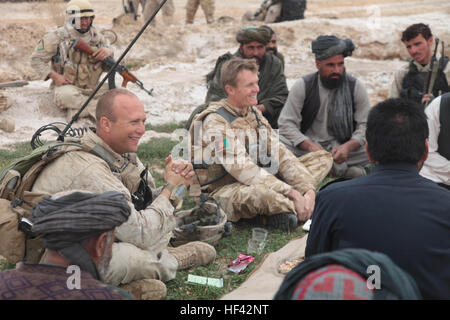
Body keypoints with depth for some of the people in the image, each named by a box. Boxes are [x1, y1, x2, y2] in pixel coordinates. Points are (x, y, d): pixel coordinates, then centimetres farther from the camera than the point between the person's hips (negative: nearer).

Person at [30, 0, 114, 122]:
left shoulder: (97, 37, 7)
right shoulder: (57, 37, -6)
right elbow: (36, 59, -1)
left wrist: (109, 53, -14)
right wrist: (54, 76, -15)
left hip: (92, 88, 5)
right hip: (67, 85, -5)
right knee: (66, 95, -39)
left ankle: (78, 110, -26)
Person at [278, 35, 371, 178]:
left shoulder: (356, 86, 0)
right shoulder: (302, 86, -3)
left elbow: (365, 125, -2)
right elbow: (287, 123, -9)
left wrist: (348, 146, -24)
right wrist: (309, 145, -27)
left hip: (343, 146, 0)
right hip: (307, 145, 0)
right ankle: (343, 168, -30)